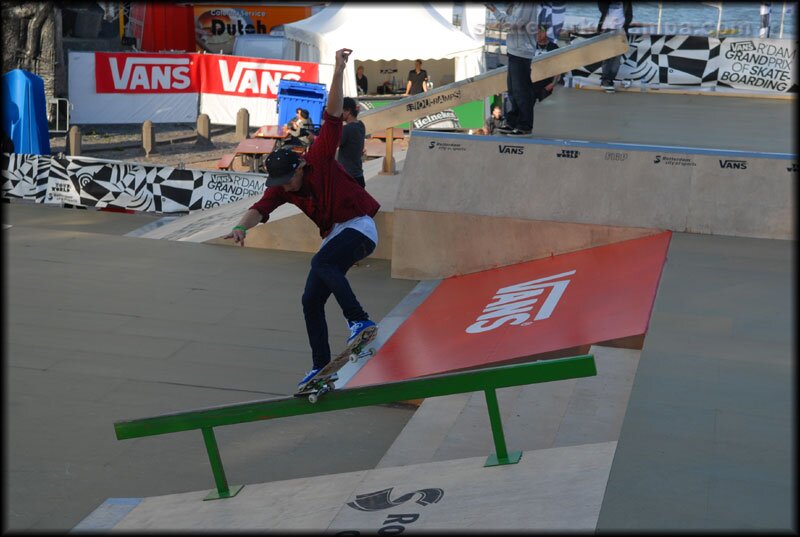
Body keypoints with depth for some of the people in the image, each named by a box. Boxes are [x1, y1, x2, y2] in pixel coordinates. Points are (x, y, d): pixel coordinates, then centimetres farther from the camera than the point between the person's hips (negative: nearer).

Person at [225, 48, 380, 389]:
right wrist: (241, 227, -41)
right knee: (311, 300, 6)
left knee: (321, 262, -34)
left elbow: (332, 116, -22)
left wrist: (339, 71, -30)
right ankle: (322, 367, 17)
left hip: (360, 228, -8)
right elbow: (261, 208, -19)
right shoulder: (280, 188, -2)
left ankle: (359, 320, -35)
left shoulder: (320, 158, -16)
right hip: (334, 235, 8)